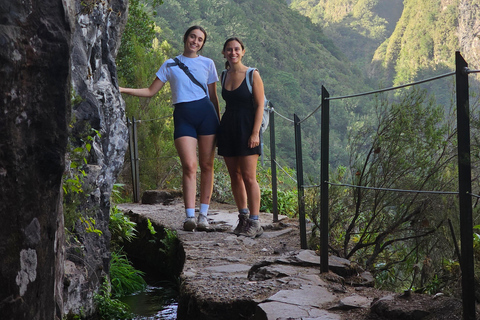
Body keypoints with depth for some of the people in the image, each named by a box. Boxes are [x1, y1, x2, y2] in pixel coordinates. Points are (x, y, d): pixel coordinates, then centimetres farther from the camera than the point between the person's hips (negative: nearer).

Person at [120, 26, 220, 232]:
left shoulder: (207, 64, 14)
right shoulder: (170, 65, 13)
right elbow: (150, 91, 14)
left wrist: (219, 123, 15)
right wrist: (122, 90, 4)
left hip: (206, 114, 1)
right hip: (183, 116, -1)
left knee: (206, 165, -2)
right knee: (189, 166, -12)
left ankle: (203, 214, 4)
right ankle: (190, 215, -13)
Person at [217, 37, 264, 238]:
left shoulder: (252, 75, -4)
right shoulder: (224, 76, 11)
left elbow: (260, 105, -7)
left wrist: (255, 133, -15)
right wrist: (220, 130, 16)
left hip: (246, 128, -6)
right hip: (228, 128, 6)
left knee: (248, 177, -8)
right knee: (234, 176, 8)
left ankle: (254, 222, -2)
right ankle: (243, 217, 19)